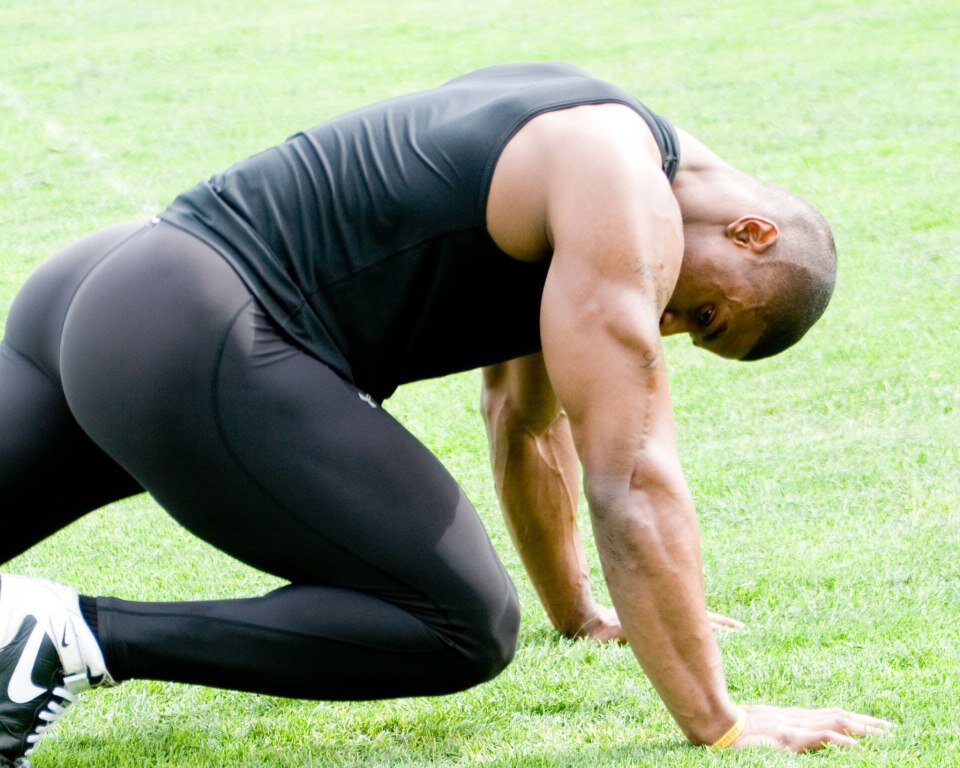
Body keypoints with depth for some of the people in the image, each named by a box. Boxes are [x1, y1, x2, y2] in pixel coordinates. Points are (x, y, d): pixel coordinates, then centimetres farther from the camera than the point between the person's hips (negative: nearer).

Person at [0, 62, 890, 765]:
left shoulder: (562, 150, 22)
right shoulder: (622, 208, -8)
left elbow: (526, 418, 33)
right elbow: (632, 482, -11)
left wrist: (578, 614, 42)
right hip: (189, 352, -10)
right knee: (463, 633, -9)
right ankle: (79, 638, -17)